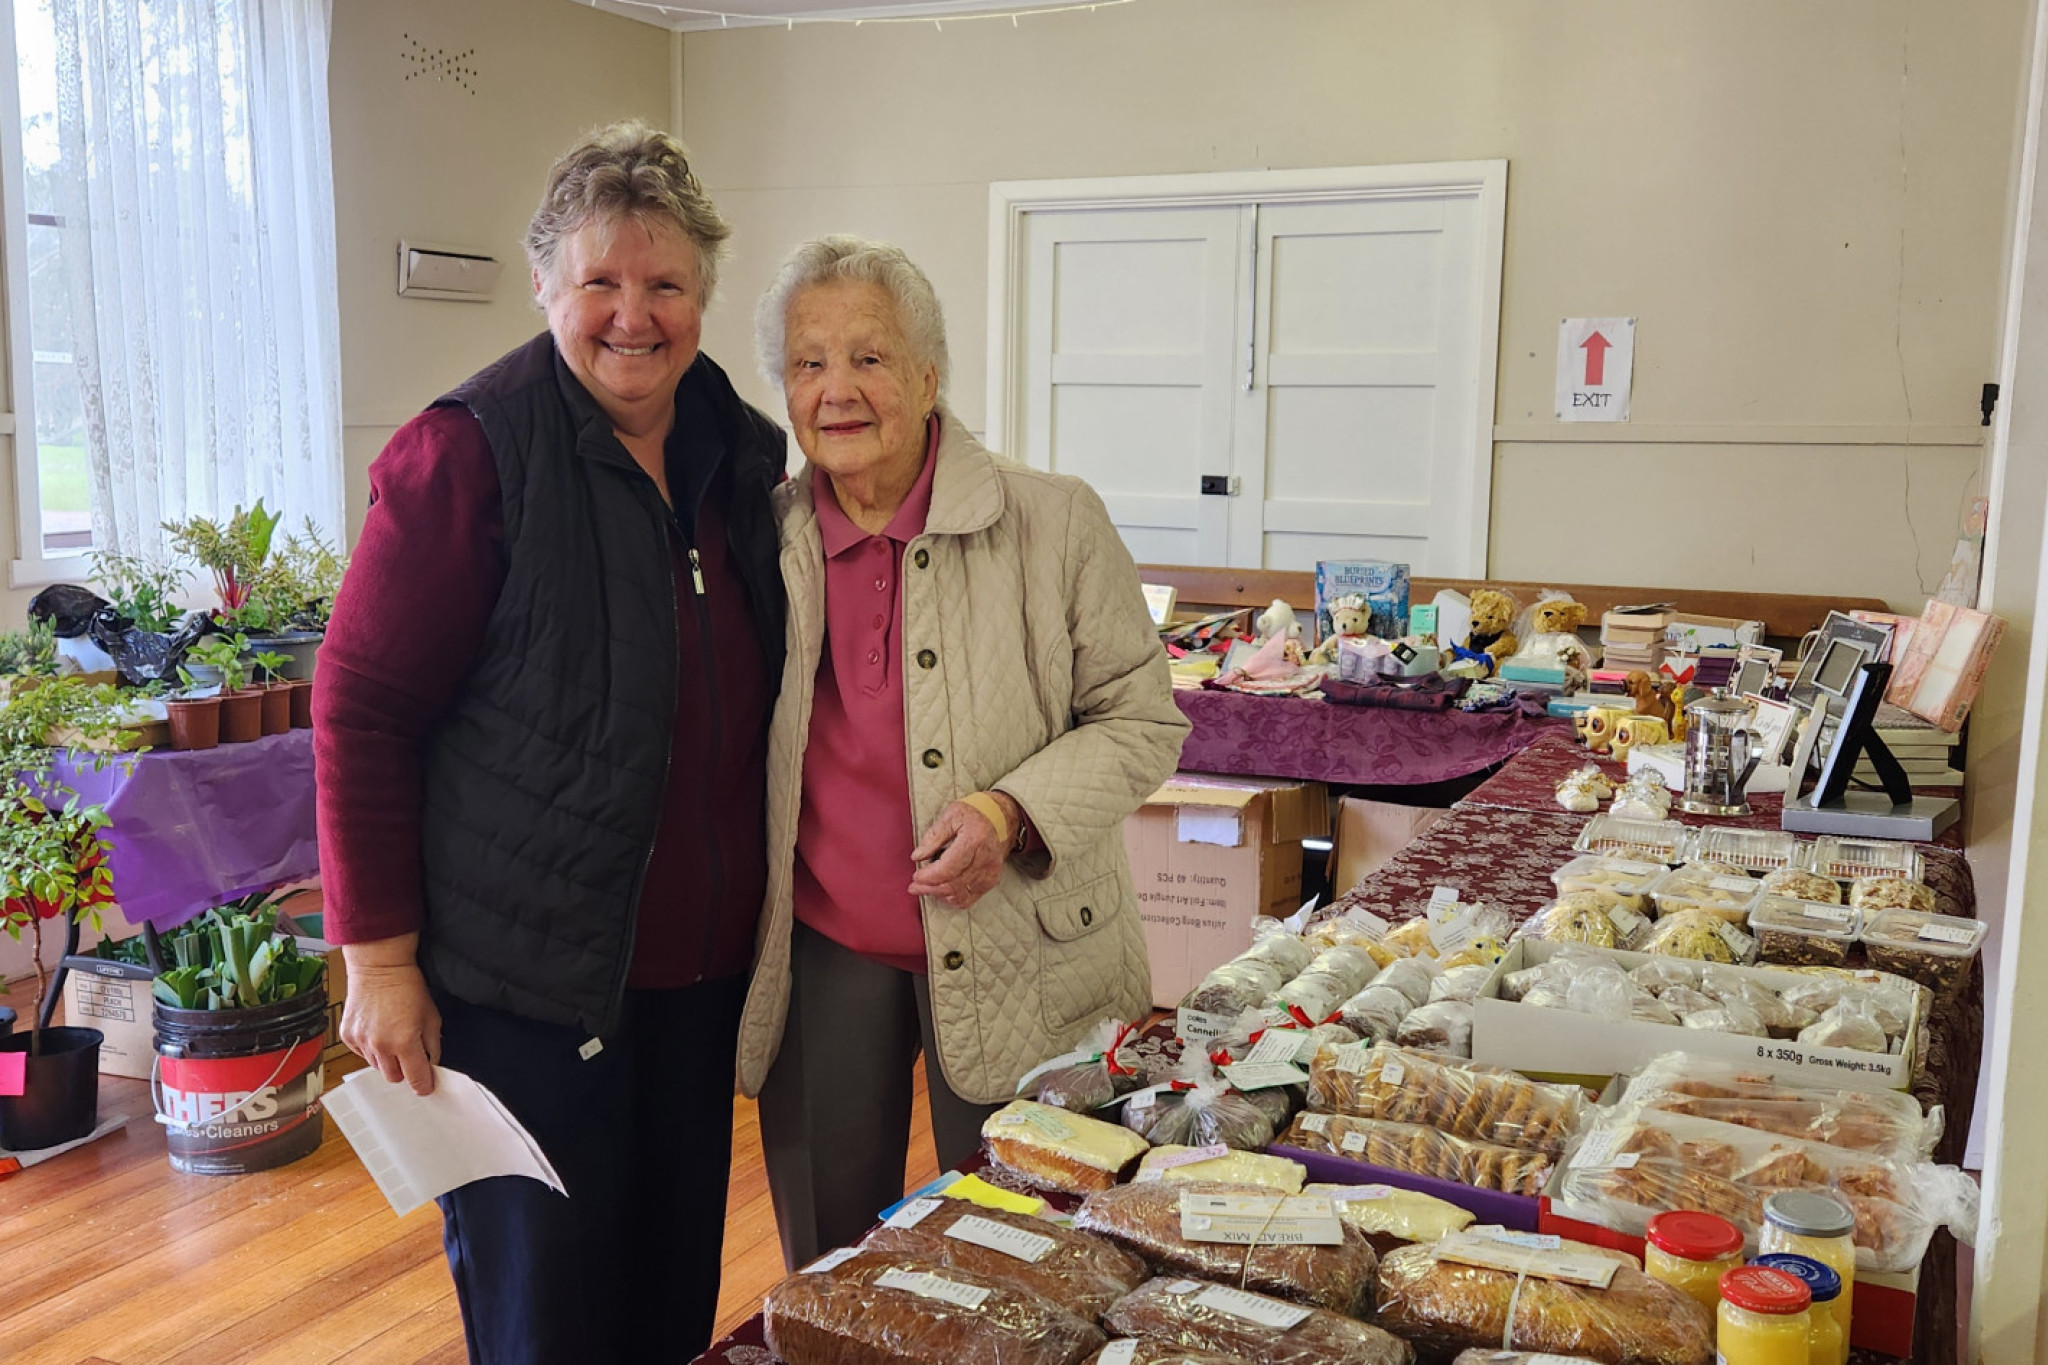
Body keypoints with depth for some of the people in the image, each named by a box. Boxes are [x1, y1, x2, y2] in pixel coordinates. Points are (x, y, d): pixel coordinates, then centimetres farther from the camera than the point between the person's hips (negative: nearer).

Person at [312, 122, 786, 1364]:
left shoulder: (740, 455, 6)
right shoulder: (468, 454, -13)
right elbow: (361, 710, -13)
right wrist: (379, 956, -14)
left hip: (701, 970, 6)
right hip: (524, 981, -6)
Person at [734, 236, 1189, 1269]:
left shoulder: (1053, 524, -8)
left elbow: (1140, 720, -3)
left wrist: (1015, 810, -19)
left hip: (1012, 966, -2)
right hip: (820, 956, 3)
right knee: (824, 1273, 16)